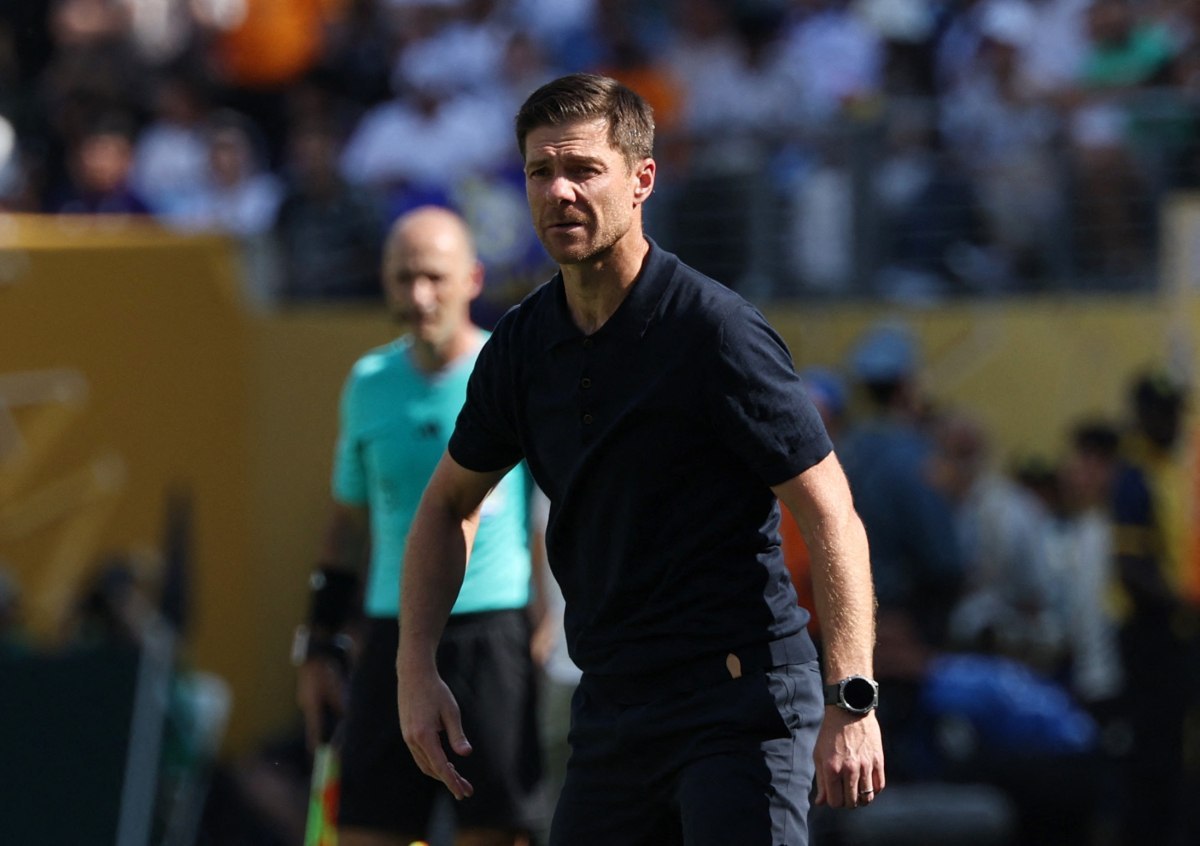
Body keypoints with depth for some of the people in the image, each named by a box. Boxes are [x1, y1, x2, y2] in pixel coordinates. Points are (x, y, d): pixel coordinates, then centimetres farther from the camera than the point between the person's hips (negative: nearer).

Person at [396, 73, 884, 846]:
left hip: (742, 703, -7)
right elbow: (450, 505, 23)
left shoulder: (718, 332, -12)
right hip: (609, 713, 7)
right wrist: (417, 671, 11)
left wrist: (852, 702, -23)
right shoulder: (521, 347, 7)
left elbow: (830, 514, -14)